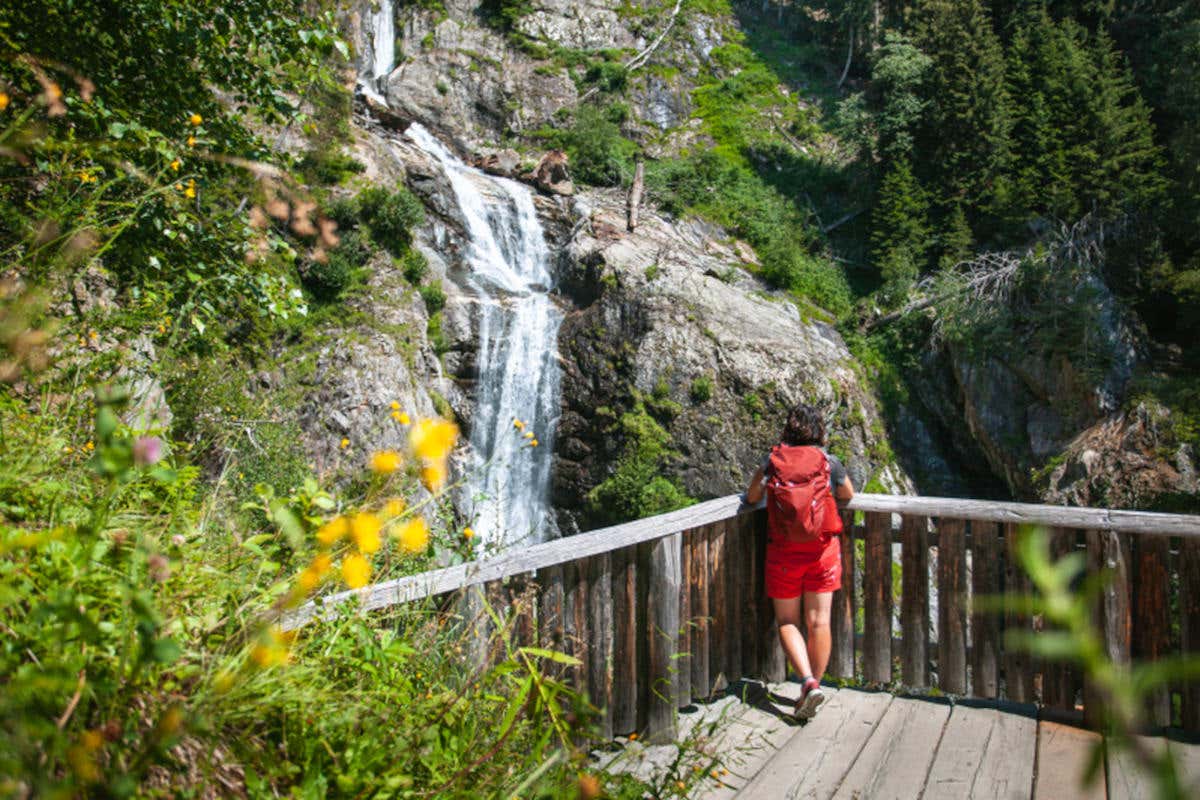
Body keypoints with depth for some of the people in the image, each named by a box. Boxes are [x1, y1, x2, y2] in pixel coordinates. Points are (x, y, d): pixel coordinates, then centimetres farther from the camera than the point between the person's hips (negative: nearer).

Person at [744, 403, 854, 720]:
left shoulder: (773, 461, -5)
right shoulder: (829, 462, -3)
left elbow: (751, 497, 2)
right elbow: (848, 496, 13)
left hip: (783, 553, -1)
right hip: (822, 551, 1)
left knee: (787, 622, 9)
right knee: (819, 622, 9)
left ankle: (809, 682, -7)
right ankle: (814, 685, 16)